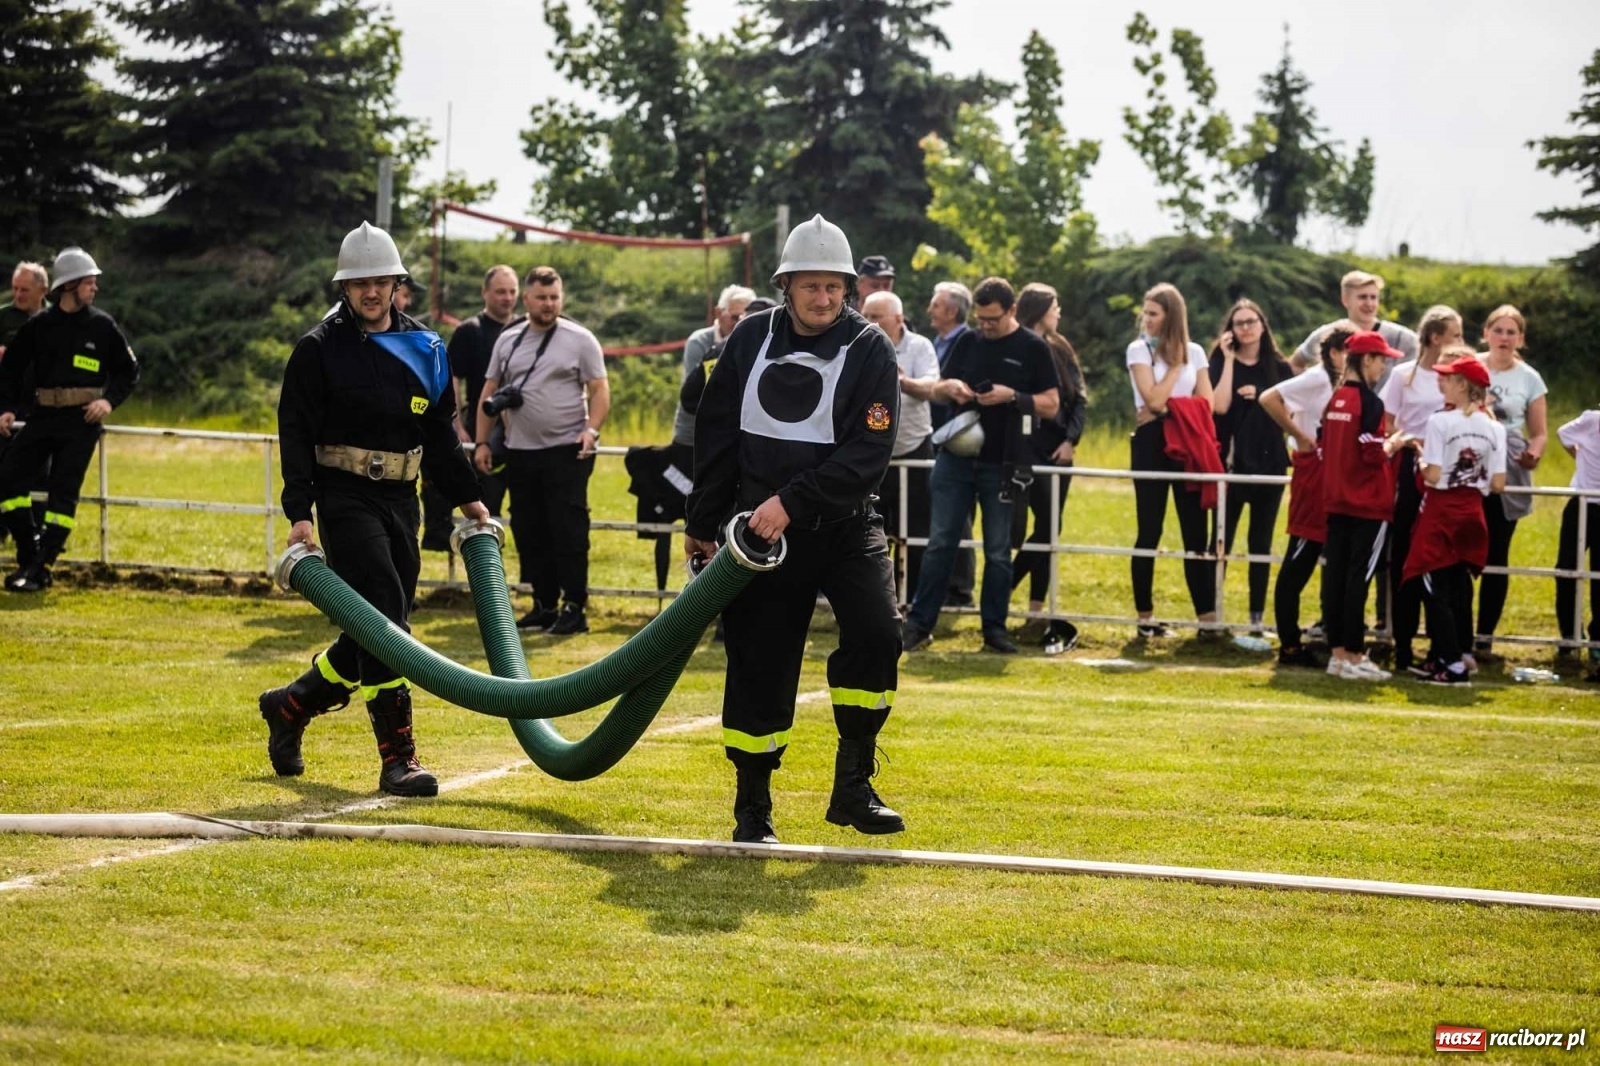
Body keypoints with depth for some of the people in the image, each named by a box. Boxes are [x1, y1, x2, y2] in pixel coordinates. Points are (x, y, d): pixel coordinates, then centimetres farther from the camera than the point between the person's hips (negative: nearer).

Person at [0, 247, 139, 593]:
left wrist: (109, 400, -8)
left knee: (63, 492, -9)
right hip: (42, 417, 3)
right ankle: (29, 552, 5)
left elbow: (129, 373, 8)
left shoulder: (103, 326, 2)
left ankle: (41, 569, -5)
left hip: (81, 421, -3)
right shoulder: (39, 325, 5)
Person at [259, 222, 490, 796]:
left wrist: (466, 497, 14)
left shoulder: (424, 348, 11)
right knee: (384, 618, -18)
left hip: (400, 502, 6)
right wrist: (300, 515, -15)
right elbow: (296, 434, -7)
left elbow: (440, 433, 19)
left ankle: (291, 706, 30)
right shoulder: (319, 349, -4)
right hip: (344, 499, -6)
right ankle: (397, 758, -17)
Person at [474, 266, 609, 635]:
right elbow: (490, 392, 14)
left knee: (568, 532, -6)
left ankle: (574, 608, -2)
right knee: (529, 534, 9)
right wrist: (482, 441, 8)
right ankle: (544, 605, 18)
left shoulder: (579, 339, -2)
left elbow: (599, 390, -5)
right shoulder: (508, 341, 11)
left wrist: (591, 430, -20)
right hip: (520, 452, 5)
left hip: (567, 451, -5)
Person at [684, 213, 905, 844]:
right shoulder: (751, 339, 1)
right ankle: (752, 809, 15)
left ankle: (852, 787, -10)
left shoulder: (869, 349, -8)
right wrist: (702, 523, 11)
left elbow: (869, 453, -17)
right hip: (758, 527, 2)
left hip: (842, 525, -2)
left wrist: (793, 501, -25)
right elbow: (716, 434, 10)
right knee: (758, 667, 1)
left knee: (876, 633, -22)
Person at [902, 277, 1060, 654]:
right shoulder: (968, 343, 9)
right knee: (940, 542, 3)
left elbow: (1051, 405, -4)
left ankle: (994, 628, 11)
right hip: (955, 457, 3)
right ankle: (919, 623, 5)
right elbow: (937, 388, 16)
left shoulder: (1033, 349, -2)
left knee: (998, 550, 4)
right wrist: (950, 387, -7)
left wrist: (1012, 396, -19)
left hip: (1002, 464, -3)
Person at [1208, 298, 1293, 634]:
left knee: (1261, 542, 5)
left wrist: (1260, 396, -8)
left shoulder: (1280, 367, 9)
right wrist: (1229, 360, -10)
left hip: (1270, 462, 2)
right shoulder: (1222, 362, 4)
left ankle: (1257, 616, 8)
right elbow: (1220, 406, -11)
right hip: (1232, 461, -2)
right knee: (1222, 539, -4)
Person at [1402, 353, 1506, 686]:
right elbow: (1497, 485, -2)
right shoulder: (1494, 428, 0)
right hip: (1472, 514, 5)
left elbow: (1433, 476, -17)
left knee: (1436, 590, 0)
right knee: (1460, 588, 14)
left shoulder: (1440, 422, -14)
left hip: (1441, 512, -5)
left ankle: (1453, 665, -5)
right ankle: (1460, 654, 19)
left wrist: (1420, 459, 2)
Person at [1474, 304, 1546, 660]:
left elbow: (1540, 433, 9)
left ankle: (1484, 637, 10)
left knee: (1496, 558, 4)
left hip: (1508, 476, 1)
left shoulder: (1529, 378, 7)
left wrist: (1534, 453, -13)